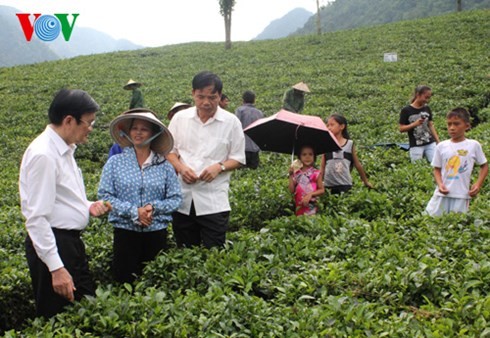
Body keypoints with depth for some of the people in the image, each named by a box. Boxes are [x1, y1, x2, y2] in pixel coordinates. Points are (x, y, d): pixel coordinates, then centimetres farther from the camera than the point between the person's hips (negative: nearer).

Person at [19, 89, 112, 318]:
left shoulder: (64, 149, 8)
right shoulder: (43, 155, -21)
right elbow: (37, 218, -23)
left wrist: (88, 206, 3)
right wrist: (56, 268, -24)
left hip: (71, 241, 10)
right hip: (51, 245, -10)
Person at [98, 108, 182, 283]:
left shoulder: (164, 166, 3)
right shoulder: (115, 162, 1)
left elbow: (176, 198, 2)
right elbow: (105, 195, -5)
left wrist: (154, 207, -15)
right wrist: (133, 211, -15)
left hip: (157, 232, 1)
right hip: (125, 232, -1)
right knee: (125, 283, 3)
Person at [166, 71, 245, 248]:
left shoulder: (231, 122, -1)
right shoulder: (180, 118, 4)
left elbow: (238, 159, 4)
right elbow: (169, 151, 11)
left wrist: (219, 167, -16)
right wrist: (180, 167, -9)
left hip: (214, 202, -2)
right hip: (182, 199, 2)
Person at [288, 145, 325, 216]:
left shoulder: (316, 173, -1)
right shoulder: (297, 173, 8)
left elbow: (322, 190, 0)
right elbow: (292, 190, 2)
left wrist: (311, 194, -16)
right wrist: (291, 175, -4)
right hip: (299, 207, 3)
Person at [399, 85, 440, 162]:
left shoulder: (427, 109, 8)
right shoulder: (406, 110, -5)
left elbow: (431, 125, 14)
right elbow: (401, 129, -5)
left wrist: (438, 141, 10)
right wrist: (415, 124, -19)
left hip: (430, 144, 4)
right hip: (416, 146, -4)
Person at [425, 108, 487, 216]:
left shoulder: (474, 145, -2)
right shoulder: (441, 146, 2)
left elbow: (484, 166, 8)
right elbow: (437, 169, 8)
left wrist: (478, 184, -6)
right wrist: (440, 184, -10)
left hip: (462, 195, -2)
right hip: (442, 193, 2)